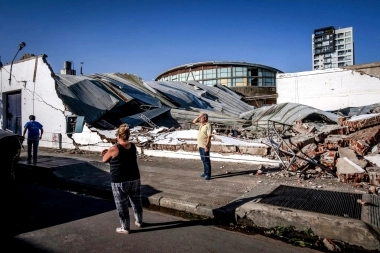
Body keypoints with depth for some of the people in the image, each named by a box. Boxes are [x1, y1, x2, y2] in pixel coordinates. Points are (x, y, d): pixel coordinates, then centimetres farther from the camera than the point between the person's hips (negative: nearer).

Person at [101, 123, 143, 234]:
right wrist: (109, 152, 18)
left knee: (122, 205, 10)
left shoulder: (114, 149, -17)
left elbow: (104, 160, -1)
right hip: (134, 179, 6)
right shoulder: (133, 146, 0)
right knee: (136, 201, 21)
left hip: (119, 182, -5)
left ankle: (125, 228, 22)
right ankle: (139, 221, 38)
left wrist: (107, 153, 19)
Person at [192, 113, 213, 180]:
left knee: (206, 160, -4)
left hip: (205, 146, -9)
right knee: (203, 160, 16)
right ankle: (205, 172, 26)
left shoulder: (208, 125, -16)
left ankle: (208, 174, 1)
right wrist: (199, 116, 6)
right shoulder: (201, 124, 10)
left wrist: (207, 146, -24)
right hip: (200, 145, 9)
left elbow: (209, 136, -20)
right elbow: (194, 121, 23)